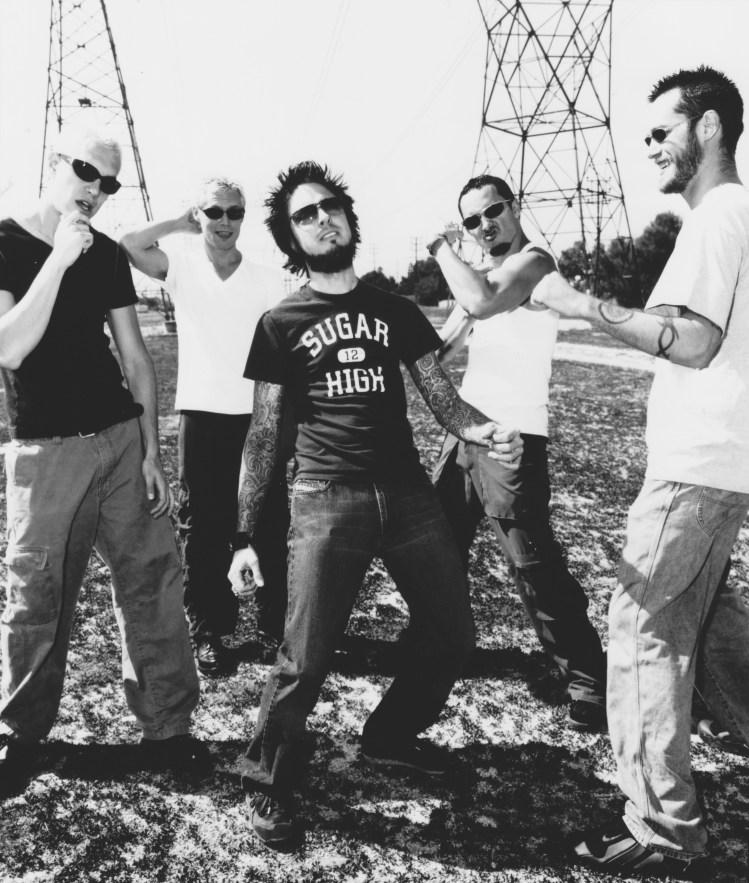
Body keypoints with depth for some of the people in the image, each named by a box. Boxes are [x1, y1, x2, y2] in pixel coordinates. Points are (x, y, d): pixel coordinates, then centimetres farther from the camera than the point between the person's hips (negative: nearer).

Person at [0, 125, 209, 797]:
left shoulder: (108, 256, 11)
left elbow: (136, 357, 11)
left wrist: (152, 450, 4)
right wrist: (59, 258, -18)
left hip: (123, 439, 4)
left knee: (153, 580, 0)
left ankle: (167, 728, 10)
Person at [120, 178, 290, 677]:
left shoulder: (268, 280, 3)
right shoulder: (182, 264, 0)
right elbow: (129, 246, -18)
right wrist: (181, 223, -6)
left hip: (258, 416, 1)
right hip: (202, 415, -1)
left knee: (271, 525, 8)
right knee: (204, 528, 6)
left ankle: (275, 624, 24)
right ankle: (209, 632, 19)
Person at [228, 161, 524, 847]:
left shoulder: (397, 310, 15)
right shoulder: (281, 324, 7)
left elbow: (442, 398, 12)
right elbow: (263, 435, 7)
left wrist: (481, 429, -12)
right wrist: (244, 538, 2)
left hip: (409, 493, 4)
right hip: (327, 500, -3)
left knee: (452, 638, 8)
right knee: (306, 660, -8)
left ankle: (390, 737, 36)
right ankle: (268, 785, 19)